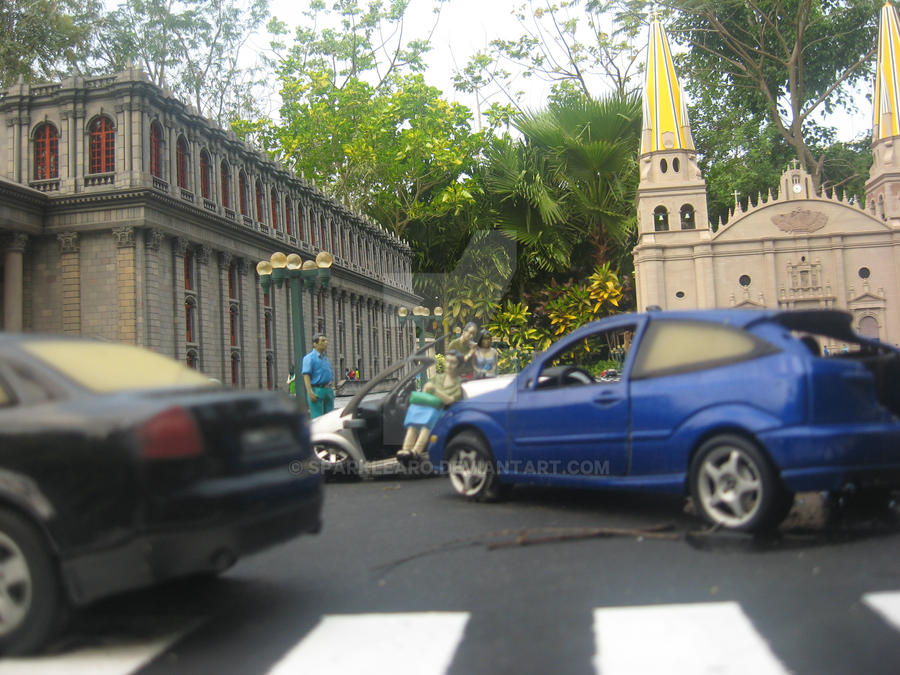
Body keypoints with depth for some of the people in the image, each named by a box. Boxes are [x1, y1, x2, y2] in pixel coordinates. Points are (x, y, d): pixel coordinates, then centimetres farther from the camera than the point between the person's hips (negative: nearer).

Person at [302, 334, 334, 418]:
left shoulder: (326, 358, 19)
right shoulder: (309, 357, -6)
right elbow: (306, 375, -14)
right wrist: (310, 392, -24)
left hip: (328, 391, 8)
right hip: (316, 391, -8)